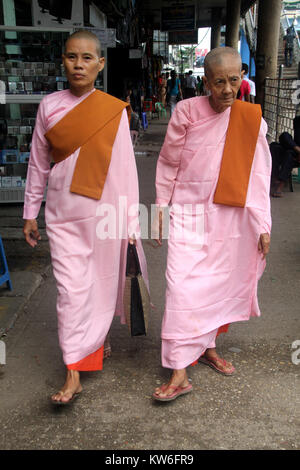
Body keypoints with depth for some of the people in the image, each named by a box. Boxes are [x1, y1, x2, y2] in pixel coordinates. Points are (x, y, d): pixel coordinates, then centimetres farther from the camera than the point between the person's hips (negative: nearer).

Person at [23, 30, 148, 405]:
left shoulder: (114, 110, -3)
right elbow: (38, 164, 9)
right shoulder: (49, 107, 2)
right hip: (63, 213, 1)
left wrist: (130, 221, -1)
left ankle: (95, 339, 39)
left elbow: (125, 167, -2)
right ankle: (73, 373, 6)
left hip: (103, 211, -1)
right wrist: (30, 214, 10)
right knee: (70, 287, -2)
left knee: (101, 282, 11)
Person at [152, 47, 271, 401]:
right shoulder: (186, 112, -5)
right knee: (183, 286, -8)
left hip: (230, 218, 3)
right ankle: (179, 374, -1)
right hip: (189, 213, -2)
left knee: (218, 284, 12)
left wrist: (263, 226, 3)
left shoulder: (251, 120, 1)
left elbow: (258, 176, 4)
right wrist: (161, 210, 2)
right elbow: (168, 165, 2)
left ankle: (207, 346, 34)